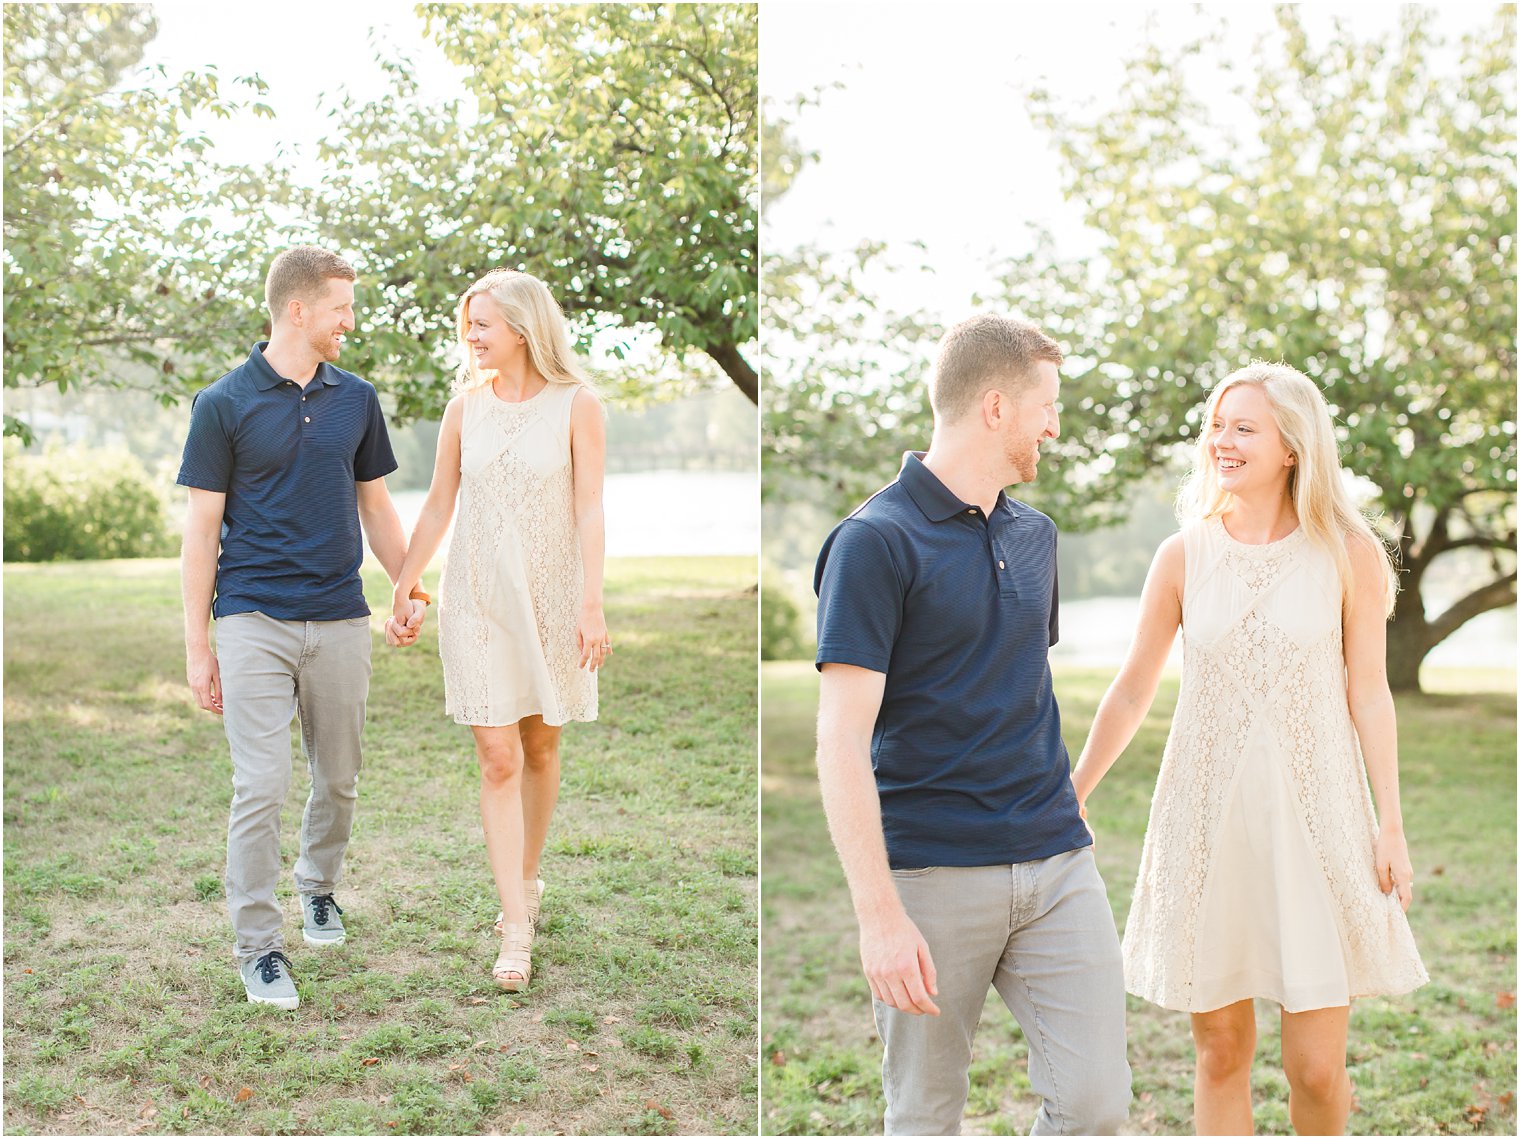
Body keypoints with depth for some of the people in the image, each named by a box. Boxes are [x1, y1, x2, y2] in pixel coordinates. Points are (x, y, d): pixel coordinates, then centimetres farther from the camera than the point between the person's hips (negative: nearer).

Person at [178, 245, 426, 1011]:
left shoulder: (356, 400, 8)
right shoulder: (224, 404, -3)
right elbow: (202, 526, -3)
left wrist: (411, 588, 10)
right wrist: (196, 645, -5)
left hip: (340, 621, 4)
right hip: (254, 622, -4)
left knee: (339, 781, 12)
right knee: (261, 787, -8)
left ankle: (318, 887, 38)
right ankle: (259, 947, 3)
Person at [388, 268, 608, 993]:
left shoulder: (575, 405, -5)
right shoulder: (467, 406, 4)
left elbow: (588, 510, -7)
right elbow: (438, 506, 10)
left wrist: (591, 604, -13)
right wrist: (405, 586, 11)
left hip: (550, 593, -1)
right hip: (477, 596, 1)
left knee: (540, 746, 11)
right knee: (497, 757, -5)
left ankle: (527, 878, 33)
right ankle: (516, 927, -4)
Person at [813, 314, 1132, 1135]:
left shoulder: (1036, 536, 13)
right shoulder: (876, 541, -10)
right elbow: (841, 739, -16)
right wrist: (879, 914, -21)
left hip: (1058, 862, 6)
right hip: (934, 873, -6)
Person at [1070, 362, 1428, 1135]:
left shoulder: (1348, 553, -2)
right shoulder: (1184, 555, 2)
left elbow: (1368, 695, 3)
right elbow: (1131, 693, 9)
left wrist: (1391, 826, 1)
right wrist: (1071, 798, 9)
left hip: (1314, 818, -1)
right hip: (1206, 820, 1)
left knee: (1316, 1067, -1)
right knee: (1221, 1050, 7)